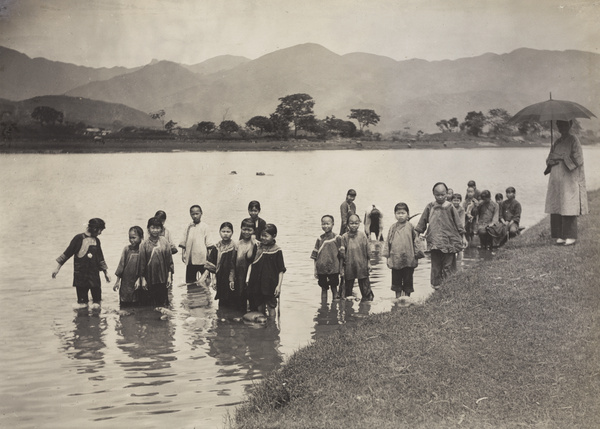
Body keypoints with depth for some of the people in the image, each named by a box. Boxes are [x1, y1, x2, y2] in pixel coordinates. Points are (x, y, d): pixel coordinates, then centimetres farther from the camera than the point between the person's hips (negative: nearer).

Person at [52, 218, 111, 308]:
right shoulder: (79, 238, -5)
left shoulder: (96, 241, 11)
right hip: (80, 273, -4)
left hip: (94, 274, 4)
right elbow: (67, 253, -1)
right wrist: (58, 268, -2)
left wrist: (106, 272, 20)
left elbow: (100, 259, 20)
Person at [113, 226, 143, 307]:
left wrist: (139, 280, -15)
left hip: (137, 283, -2)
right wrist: (117, 281, 8)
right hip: (125, 283, 2)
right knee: (124, 305, 4)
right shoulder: (126, 249, 2)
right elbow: (121, 264, 7)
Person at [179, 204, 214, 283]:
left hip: (202, 259, -3)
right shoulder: (188, 227, 10)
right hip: (190, 259, 3)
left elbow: (209, 244, -2)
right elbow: (184, 243, 12)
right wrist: (183, 253, 4)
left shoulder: (204, 227, 0)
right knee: (189, 280, 6)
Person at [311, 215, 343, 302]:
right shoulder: (320, 239, 5)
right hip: (321, 269, 3)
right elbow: (315, 256, 8)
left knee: (334, 289, 5)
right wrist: (315, 270, 4)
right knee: (324, 289, 10)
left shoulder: (337, 238, -3)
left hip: (333, 268, -3)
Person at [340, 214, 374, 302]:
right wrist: (342, 252, -19)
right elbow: (343, 255, 3)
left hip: (362, 266, -1)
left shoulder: (362, 235, -4)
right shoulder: (345, 237, -4)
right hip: (349, 267, 1)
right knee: (348, 285, 12)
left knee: (365, 286, 6)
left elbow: (367, 250, 4)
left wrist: (368, 262, 3)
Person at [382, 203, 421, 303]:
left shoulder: (410, 226, -2)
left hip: (408, 259, -3)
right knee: (396, 278, 8)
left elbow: (416, 240, 1)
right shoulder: (393, 228, 5)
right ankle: (398, 295, 18)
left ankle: (407, 294, 14)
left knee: (407, 278, 5)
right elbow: (388, 242, 9)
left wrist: (416, 254, -1)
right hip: (395, 259, 3)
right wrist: (387, 256, 5)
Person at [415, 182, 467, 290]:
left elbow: (458, 222, 5)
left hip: (449, 240, -1)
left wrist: (463, 237, 4)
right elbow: (423, 221, 12)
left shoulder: (450, 207, 0)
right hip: (435, 240, 1)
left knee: (448, 265, 0)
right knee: (435, 264, 4)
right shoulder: (430, 207, 3)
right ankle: (436, 285, 13)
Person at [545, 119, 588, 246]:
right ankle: (561, 235, 9)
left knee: (568, 208, -7)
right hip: (556, 180, 7)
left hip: (569, 180, -7)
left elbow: (577, 159, -13)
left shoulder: (573, 140, -5)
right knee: (557, 208, 4)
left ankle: (571, 236, -2)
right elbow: (549, 158, 17)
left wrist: (561, 157, -13)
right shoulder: (557, 142, 16)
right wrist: (551, 161, -5)